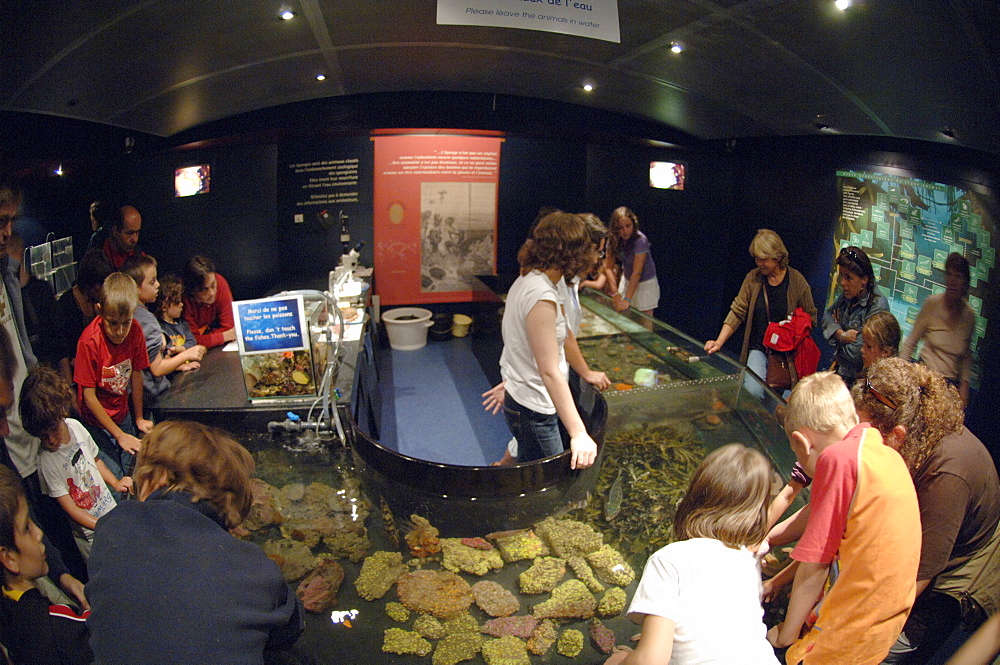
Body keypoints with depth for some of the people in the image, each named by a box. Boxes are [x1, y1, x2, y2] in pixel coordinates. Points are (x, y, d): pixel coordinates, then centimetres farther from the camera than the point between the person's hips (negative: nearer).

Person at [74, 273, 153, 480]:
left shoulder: (135, 331, -13)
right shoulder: (89, 341, -25)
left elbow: (136, 375, -2)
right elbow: (89, 396, -19)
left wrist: (138, 419, 5)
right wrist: (119, 435, -16)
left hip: (122, 415, 4)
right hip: (96, 422, -4)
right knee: (114, 479, -4)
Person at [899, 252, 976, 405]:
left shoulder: (970, 315, 1)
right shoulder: (932, 303, -7)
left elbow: (967, 355, 15)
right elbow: (910, 343, 0)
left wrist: (964, 384, 6)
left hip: (952, 384, 3)